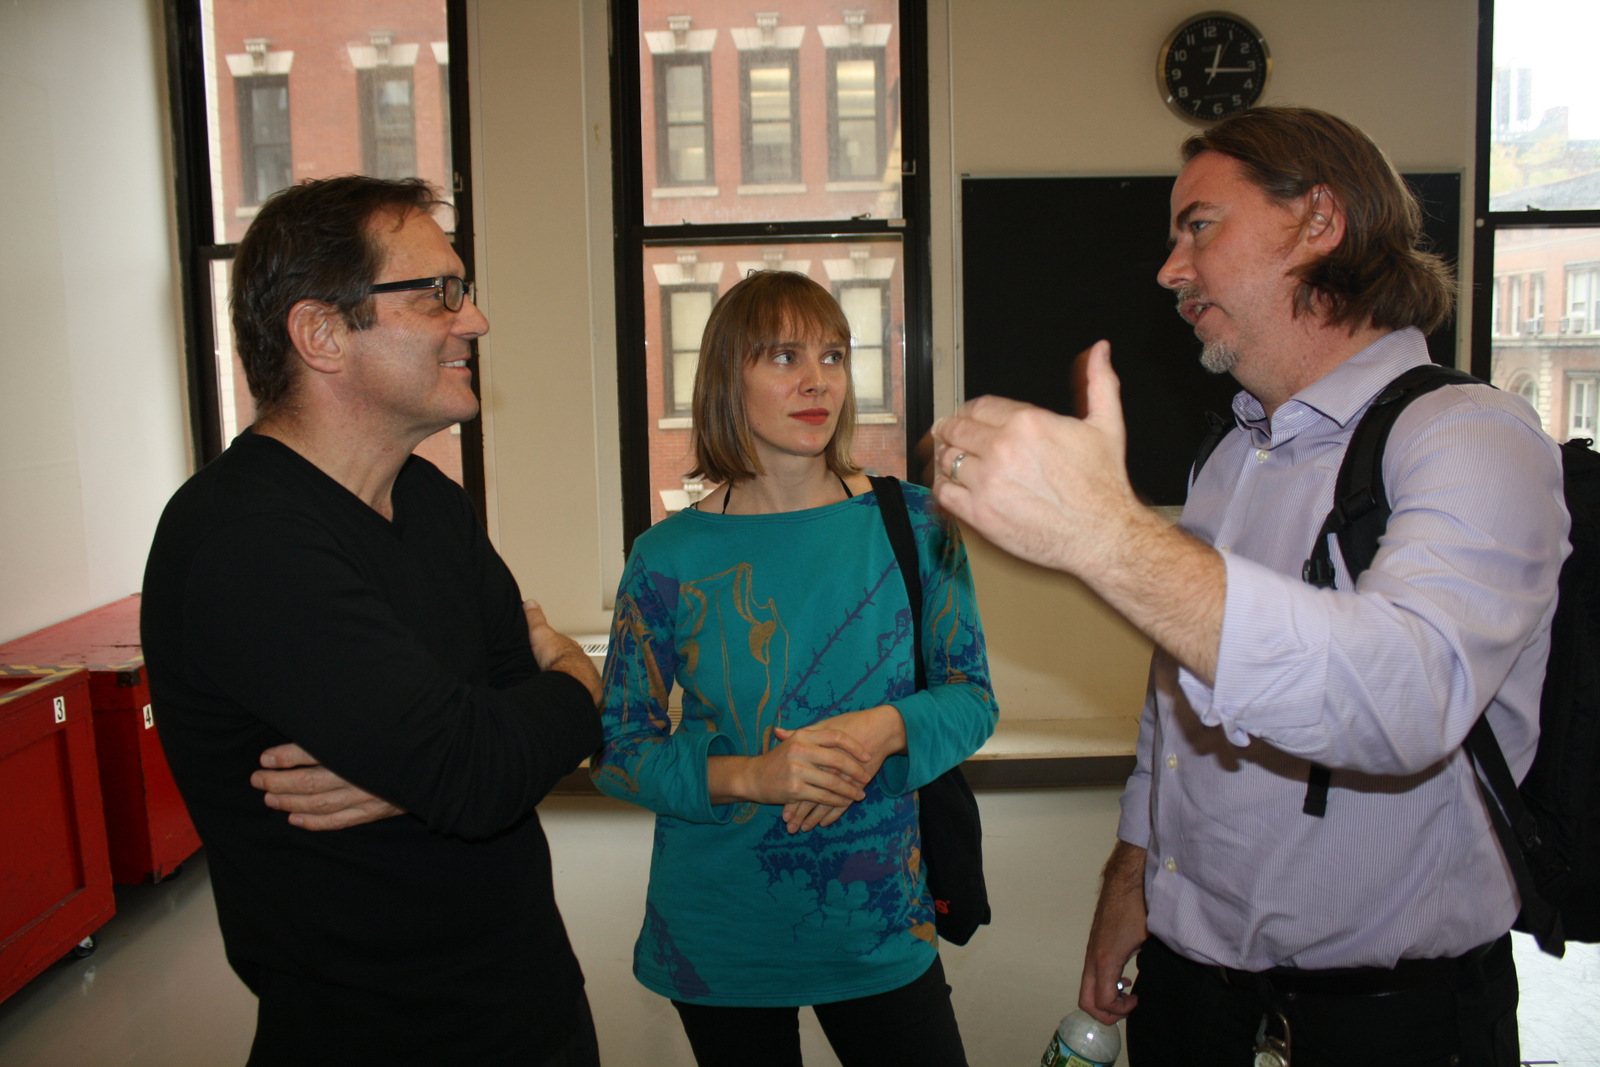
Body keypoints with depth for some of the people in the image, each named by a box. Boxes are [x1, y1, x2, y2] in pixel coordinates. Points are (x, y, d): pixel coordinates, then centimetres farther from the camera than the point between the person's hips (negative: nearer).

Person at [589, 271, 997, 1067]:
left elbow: (972, 697, 0)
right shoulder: (669, 558, -8)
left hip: (879, 923, 1)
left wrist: (885, 730, -20)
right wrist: (745, 776, -22)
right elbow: (616, 750, -5)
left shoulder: (911, 524, -5)